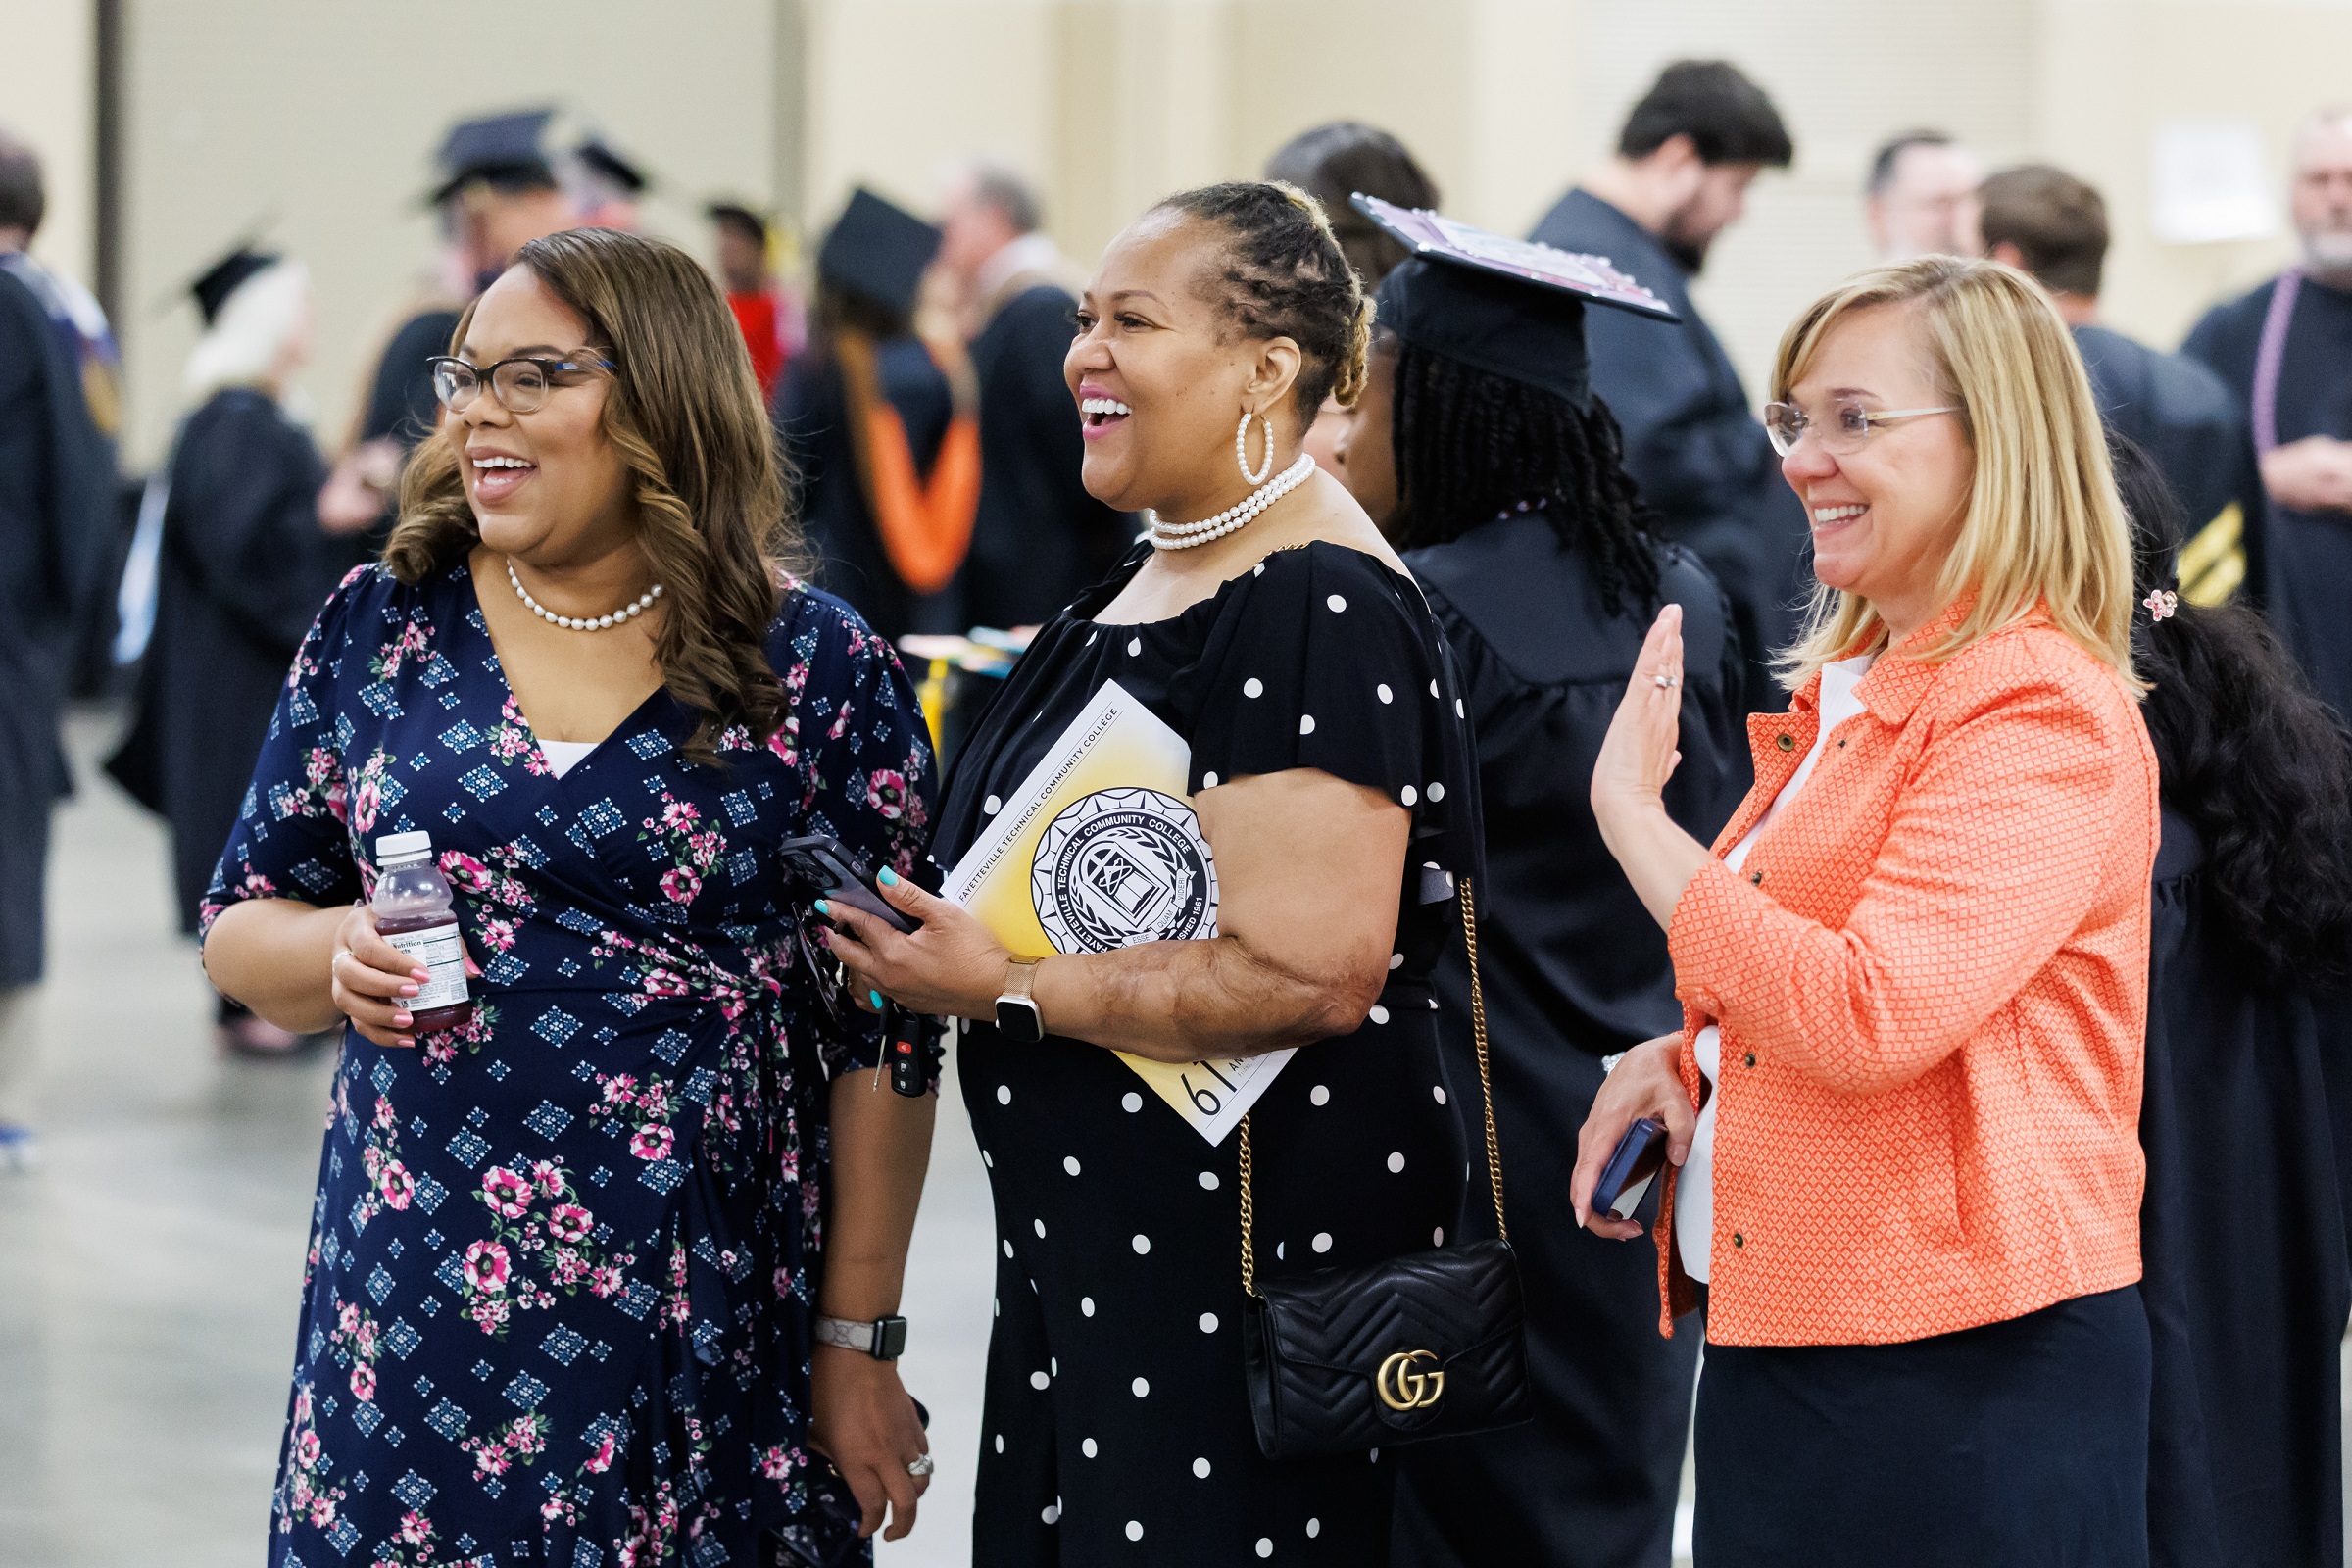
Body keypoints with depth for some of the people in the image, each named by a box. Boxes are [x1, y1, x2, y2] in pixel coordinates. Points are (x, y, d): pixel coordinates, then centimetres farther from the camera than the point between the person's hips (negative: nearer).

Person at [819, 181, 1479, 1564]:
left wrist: (1010, 990, -19)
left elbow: (1312, 974, -26)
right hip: (1088, 1252, 10)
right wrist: (949, 930, 10)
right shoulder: (1149, 581, 13)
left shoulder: (1319, 615, -19)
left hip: (1248, 1274, -10)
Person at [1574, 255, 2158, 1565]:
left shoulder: (2043, 710, -14)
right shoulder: (1853, 689, 15)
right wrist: (1685, 1056, 5)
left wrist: (1631, 810, -16)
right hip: (1775, 1345, 9)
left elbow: (1869, 1014, -24)